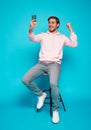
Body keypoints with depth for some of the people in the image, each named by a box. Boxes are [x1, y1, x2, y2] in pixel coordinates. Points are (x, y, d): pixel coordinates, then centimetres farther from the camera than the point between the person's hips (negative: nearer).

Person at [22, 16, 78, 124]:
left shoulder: (62, 37, 15)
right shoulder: (43, 35, 17)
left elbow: (74, 44, 4)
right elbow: (33, 39, -3)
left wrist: (71, 30, -1)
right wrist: (31, 29, -24)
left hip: (54, 64, -2)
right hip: (41, 63, 3)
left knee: (53, 84, -33)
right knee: (25, 80, -18)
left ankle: (55, 110, -8)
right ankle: (41, 95, 8)